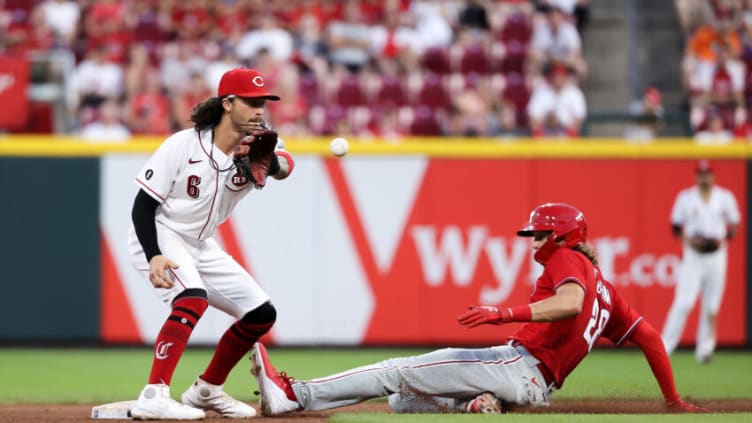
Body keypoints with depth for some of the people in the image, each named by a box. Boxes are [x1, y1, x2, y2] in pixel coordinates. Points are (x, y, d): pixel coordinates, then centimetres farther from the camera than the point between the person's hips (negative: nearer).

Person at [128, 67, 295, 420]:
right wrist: (154, 257, -33)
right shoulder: (183, 145, -21)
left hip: (200, 246, 7)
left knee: (261, 314, 7)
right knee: (193, 297, -33)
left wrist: (266, 158, -55)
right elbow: (143, 204, -20)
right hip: (158, 236, -7)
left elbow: (284, 167, -32)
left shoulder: (256, 151, -9)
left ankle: (207, 390, 24)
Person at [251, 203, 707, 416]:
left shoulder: (567, 259, 1)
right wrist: (674, 400, 26)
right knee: (404, 402, 10)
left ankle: (293, 394, -24)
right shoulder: (604, 288, 28)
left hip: (518, 364, -9)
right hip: (538, 389, 9)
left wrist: (505, 313, -35)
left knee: (398, 372, -15)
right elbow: (650, 336, 24)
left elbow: (571, 303, -23)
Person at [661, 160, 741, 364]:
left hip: (716, 256, 2)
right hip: (692, 256, -2)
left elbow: (734, 226, 10)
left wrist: (723, 238, -9)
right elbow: (675, 226, 6)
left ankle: (704, 349, 14)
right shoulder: (685, 198, 3)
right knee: (683, 303, -13)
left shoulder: (725, 198, 6)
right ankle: (664, 346, -11)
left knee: (711, 305, 3)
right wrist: (689, 239, -13)